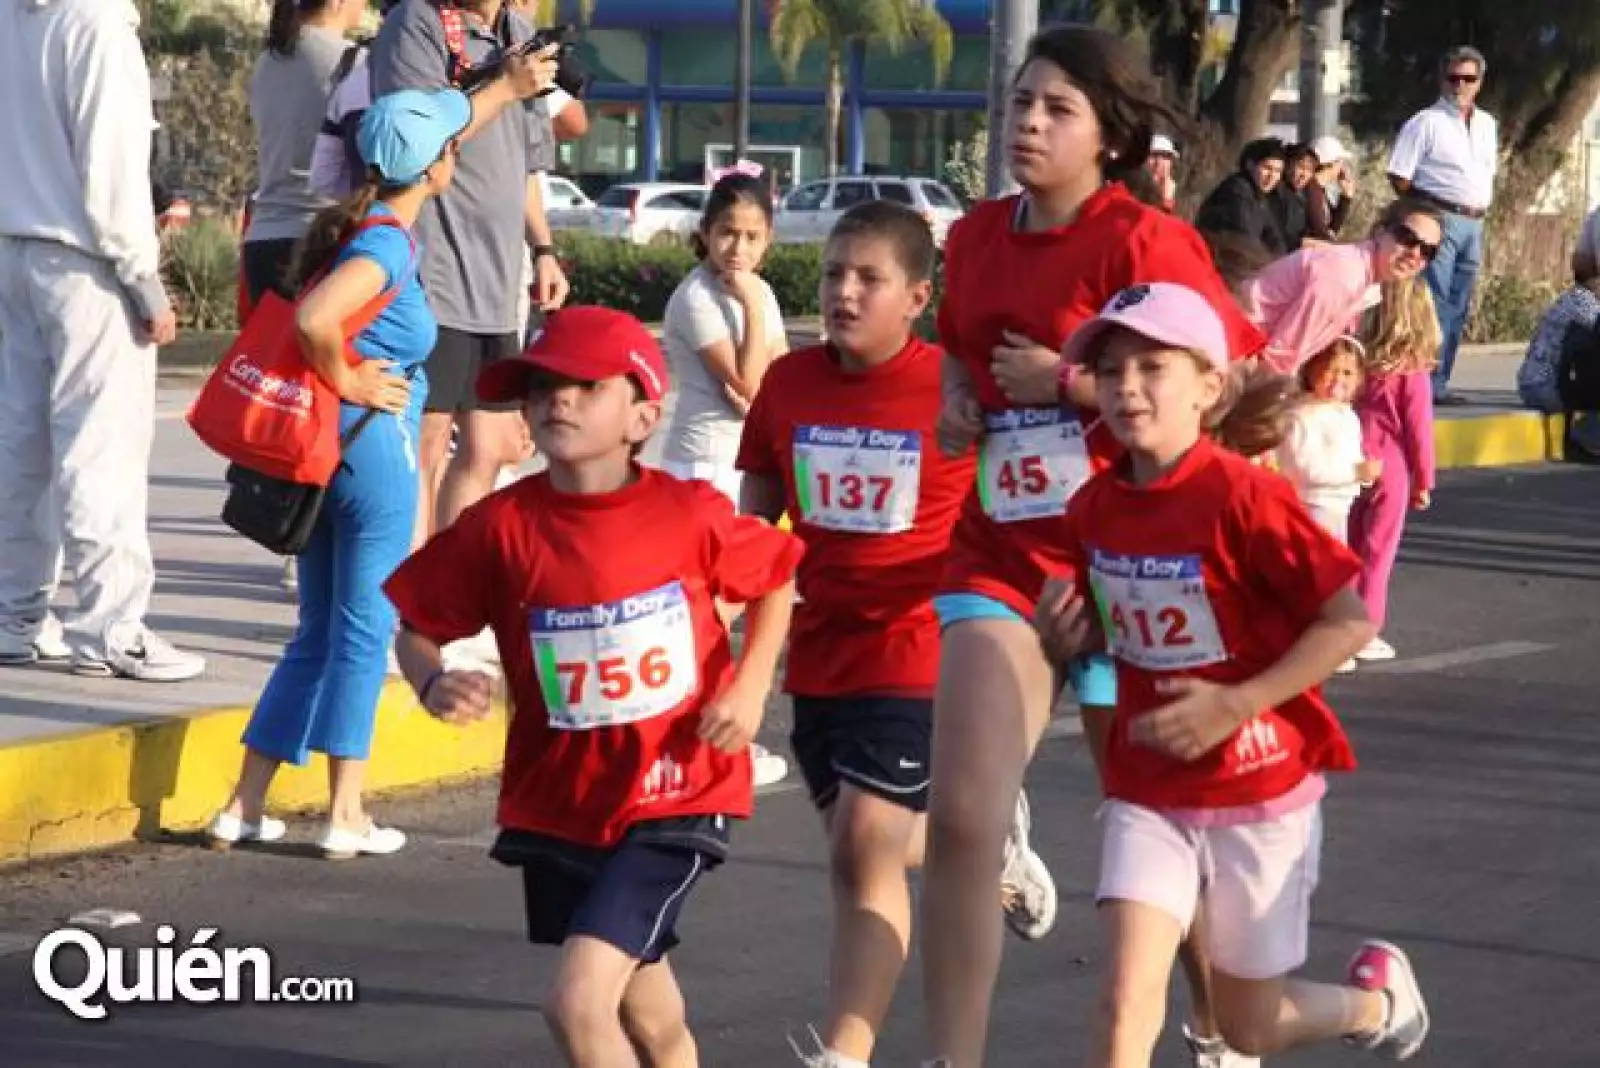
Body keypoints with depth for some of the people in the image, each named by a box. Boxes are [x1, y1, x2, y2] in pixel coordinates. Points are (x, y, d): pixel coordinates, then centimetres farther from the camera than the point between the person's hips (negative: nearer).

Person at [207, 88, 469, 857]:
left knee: (318, 632, 15)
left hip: (321, 445, 9)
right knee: (365, 629, -1)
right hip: (372, 440, -9)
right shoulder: (388, 243, -19)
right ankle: (345, 816, 2)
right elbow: (314, 319, -33)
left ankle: (244, 807, 14)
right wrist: (347, 382, -18)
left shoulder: (359, 223, 9)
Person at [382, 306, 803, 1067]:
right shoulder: (502, 527, -9)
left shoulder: (690, 515, -10)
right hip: (557, 808, 3)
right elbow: (417, 626, 0)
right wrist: (434, 683, -21)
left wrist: (750, 686, -6)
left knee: (578, 1001, -19)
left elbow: (774, 582, 7)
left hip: (674, 798, -3)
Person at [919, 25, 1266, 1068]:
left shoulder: (1146, 241, -12)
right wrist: (957, 396, 6)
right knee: (957, 818, -12)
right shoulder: (977, 236, 7)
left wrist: (1065, 383, -19)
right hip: (999, 559, 4)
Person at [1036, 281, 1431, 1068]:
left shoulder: (1243, 496, -20)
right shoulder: (1094, 507, -3)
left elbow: (1350, 622, -18)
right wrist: (1061, 636, -8)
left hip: (1260, 792, -4)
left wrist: (1235, 704, -24)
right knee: (1127, 994, -13)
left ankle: (1378, 996, 44)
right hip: (1147, 795, 4)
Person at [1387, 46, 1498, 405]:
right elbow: (1399, 178, -8)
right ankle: (1429, 384, -14)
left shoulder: (1487, 125, 14)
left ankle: (1439, 381, 13)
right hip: (1440, 220, -7)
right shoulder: (1426, 122, -6)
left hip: (1474, 224, 7)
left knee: (1458, 309, 8)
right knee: (1435, 305, -13)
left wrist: (1481, 207, 13)